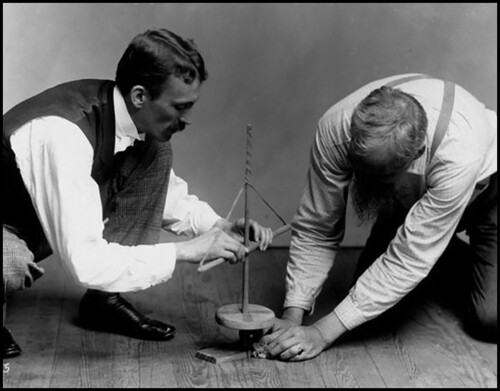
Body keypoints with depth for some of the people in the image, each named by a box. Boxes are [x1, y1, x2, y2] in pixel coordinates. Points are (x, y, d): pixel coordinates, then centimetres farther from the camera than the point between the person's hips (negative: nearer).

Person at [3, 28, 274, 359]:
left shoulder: (142, 121, -13)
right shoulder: (63, 134, -36)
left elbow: (168, 194, 6)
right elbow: (86, 262, -39)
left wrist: (220, 226, -12)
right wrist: (186, 251, -35)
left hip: (59, 219, 7)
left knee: (156, 154, -9)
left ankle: (104, 298, -1)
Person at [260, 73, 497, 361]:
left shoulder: (459, 153, -45)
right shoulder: (336, 128, -35)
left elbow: (409, 259, -40)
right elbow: (316, 229, -24)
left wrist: (323, 333, -40)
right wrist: (292, 317, -30)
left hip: (483, 184, -4)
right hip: (410, 194, 4)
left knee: (489, 319, -16)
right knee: (369, 285, -5)